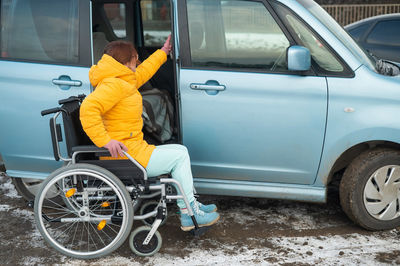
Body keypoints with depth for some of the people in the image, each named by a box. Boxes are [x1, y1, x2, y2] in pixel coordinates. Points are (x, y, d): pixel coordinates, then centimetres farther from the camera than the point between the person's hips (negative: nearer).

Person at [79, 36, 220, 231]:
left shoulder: (123, 81, 14)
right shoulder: (114, 85, -19)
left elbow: (142, 73, 33)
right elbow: (88, 108, -32)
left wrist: (163, 52, 39)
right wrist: (105, 141, -34)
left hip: (135, 149, 11)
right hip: (124, 155, -11)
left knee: (179, 151, 19)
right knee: (179, 155, -5)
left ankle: (192, 205, 22)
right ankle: (189, 215, 2)